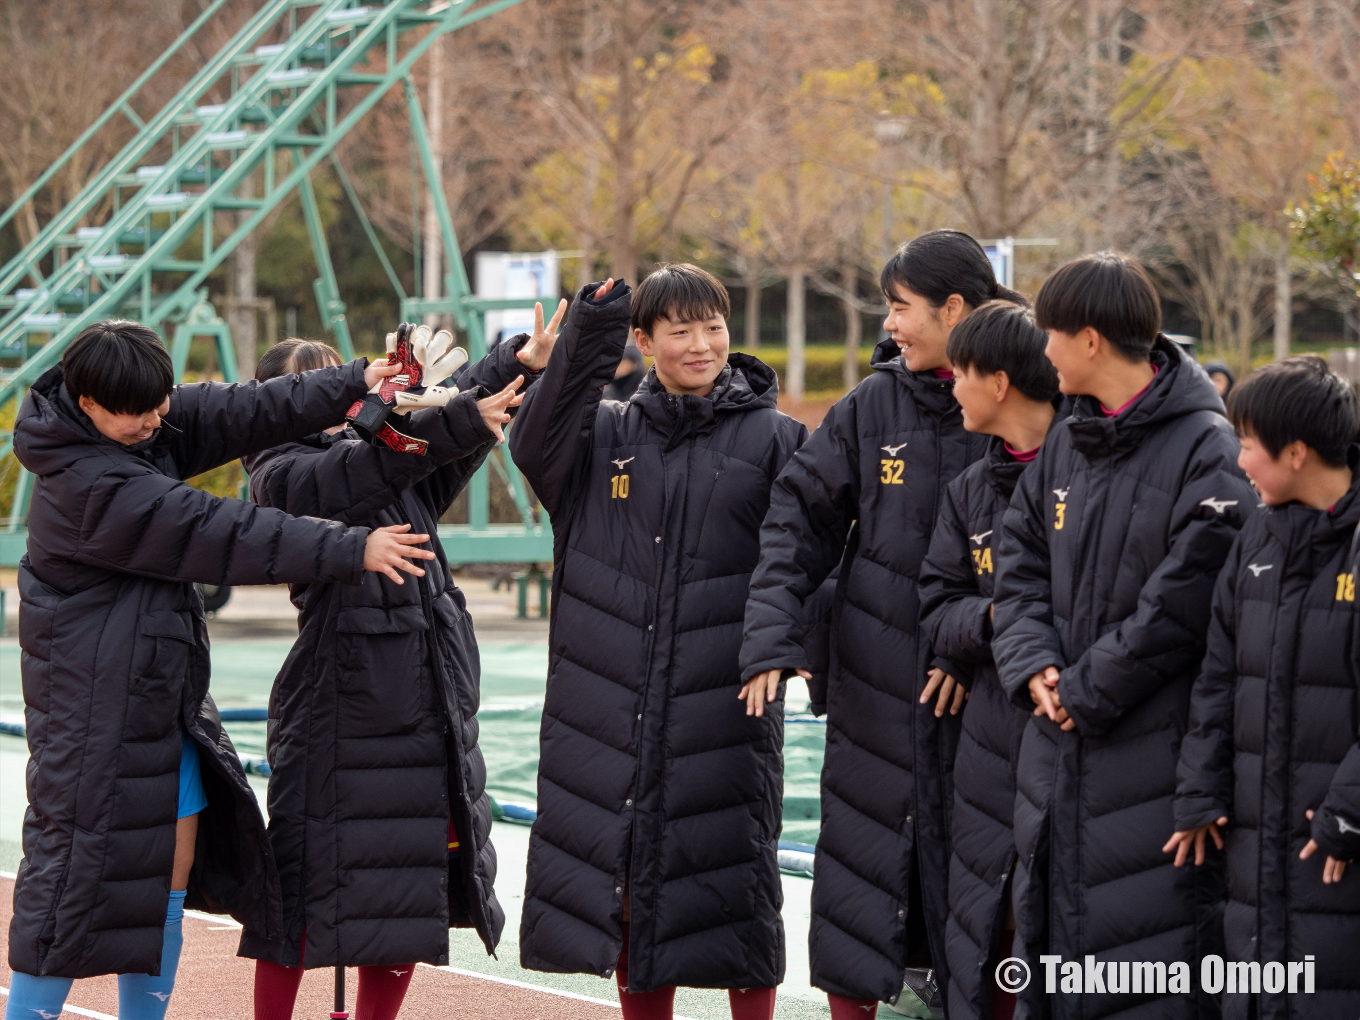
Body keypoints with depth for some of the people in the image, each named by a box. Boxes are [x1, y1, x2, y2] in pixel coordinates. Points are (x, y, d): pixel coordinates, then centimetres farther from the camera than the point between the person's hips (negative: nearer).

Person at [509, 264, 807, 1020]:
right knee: (627, 878, 7)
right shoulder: (608, 433, 10)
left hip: (725, 704, -3)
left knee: (731, 874, -1)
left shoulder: (774, 439, 3)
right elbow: (537, 448, -9)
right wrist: (585, 340, -18)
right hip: (611, 704, 3)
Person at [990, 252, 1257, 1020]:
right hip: (1060, 749, 8)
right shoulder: (1068, 445, 12)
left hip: (1156, 748, -8)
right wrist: (1035, 667, -5)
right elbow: (1019, 565, 12)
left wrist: (1085, 691, -13)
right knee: (1053, 930, 13)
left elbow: (1183, 603, -18)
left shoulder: (1207, 452, -12)